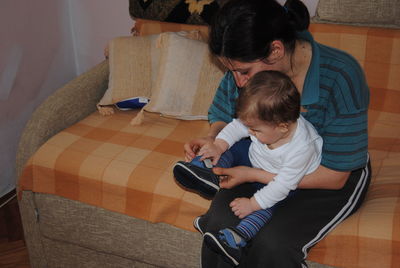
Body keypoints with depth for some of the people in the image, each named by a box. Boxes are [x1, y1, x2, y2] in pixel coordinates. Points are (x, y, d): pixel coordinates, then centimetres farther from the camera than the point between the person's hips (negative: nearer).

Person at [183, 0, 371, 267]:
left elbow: (334, 176, -22)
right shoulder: (245, 67, -13)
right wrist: (212, 139, -18)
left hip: (332, 179, -3)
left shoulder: (341, 76, -28)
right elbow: (223, 119, 7)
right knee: (219, 221, -24)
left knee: (273, 241, -29)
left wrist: (253, 175, -28)